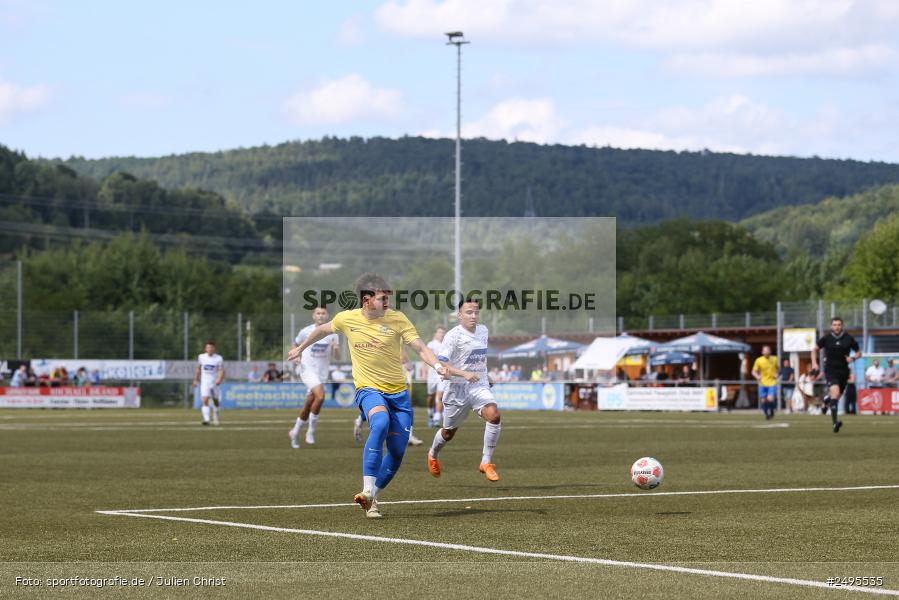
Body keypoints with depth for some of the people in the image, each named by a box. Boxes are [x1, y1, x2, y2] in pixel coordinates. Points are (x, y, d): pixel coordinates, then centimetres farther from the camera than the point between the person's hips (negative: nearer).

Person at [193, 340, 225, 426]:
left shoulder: (219, 358, -6)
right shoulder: (201, 357, 1)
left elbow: (222, 371, -9)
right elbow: (198, 369, 14)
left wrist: (219, 379, -26)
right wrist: (196, 379, 17)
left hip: (214, 382, 0)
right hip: (204, 382, 0)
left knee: (215, 401, 14)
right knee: (205, 400, -16)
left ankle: (215, 418, 35)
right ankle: (206, 419, -23)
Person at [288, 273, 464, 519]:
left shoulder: (397, 319, -6)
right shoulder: (347, 319, -2)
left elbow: (419, 347, -11)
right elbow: (323, 330, 19)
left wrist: (437, 365, -30)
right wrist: (301, 348, 32)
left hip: (398, 392, 2)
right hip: (368, 390, -2)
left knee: (397, 451, -2)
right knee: (380, 423, -34)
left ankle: (371, 497, 19)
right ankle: (368, 490, -34)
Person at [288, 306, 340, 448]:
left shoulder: (332, 334, 0)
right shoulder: (306, 332, -4)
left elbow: (336, 356, -2)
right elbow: (296, 343, 15)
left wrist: (336, 348, -24)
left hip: (322, 372, 4)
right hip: (308, 369, -4)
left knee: (308, 406, 9)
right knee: (320, 396, -26)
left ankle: (294, 432, 28)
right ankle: (310, 431, -13)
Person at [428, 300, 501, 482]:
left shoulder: (483, 330, 8)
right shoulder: (454, 335, -14)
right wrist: (464, 373, -34)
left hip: (480, 386, 4)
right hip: (458, 388, -4)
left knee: (494, 415, -25)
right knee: (449, 432, 12)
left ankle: (486, 462, -16)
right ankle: (433, 455, 46)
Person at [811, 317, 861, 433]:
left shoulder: (848, 339, 1)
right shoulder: (826, 338, -1)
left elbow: (859, 353, 12)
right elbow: (815, 350, 14)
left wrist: (853, 358, -10)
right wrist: (814, 363, 0)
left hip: (843, 371, 3)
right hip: (830, 370, -3)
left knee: (837, 396, 13)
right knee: (835, 392, -24)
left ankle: (826, 401, 53)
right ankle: (835, 422, -26)